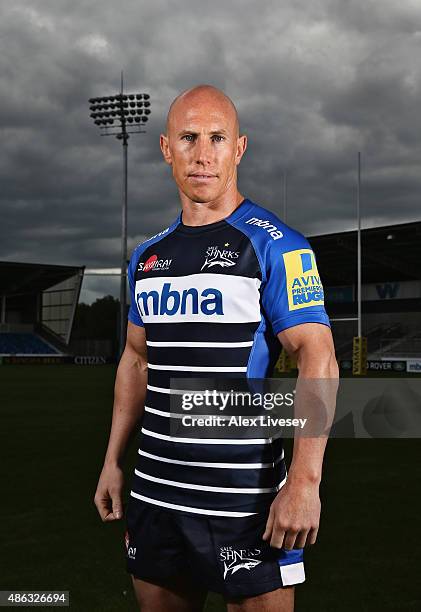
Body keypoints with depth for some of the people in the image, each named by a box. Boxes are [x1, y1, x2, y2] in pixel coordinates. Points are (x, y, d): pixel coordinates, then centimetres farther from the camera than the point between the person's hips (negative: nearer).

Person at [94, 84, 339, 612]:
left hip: (245, 495, -6)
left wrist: (305, 481, -23)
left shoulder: (275, 246, -8)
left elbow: (317, 359, -15)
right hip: (154, 487, 6)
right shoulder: (147, 256, 11)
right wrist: (113, 461, 16)